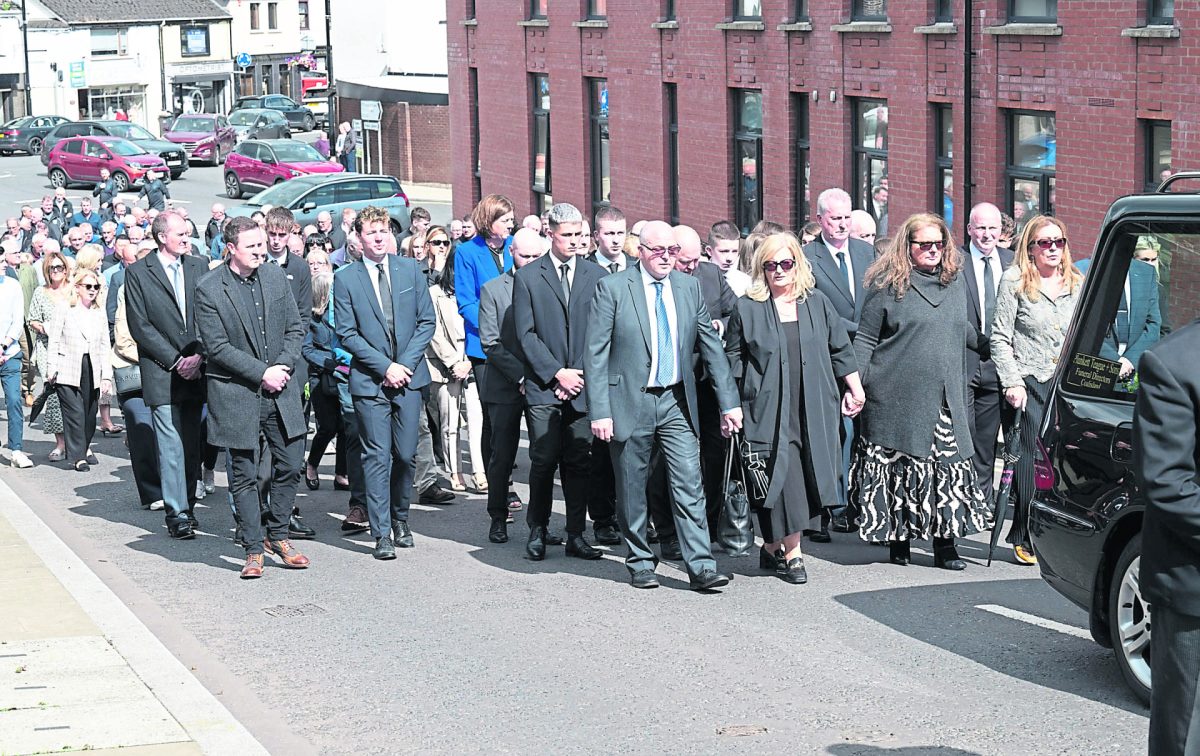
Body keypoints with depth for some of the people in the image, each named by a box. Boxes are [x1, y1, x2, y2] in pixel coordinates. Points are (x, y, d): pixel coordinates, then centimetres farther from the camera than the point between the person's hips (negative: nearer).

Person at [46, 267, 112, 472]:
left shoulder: (100, 312, 11)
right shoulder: (64, 310, 0)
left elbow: (105, 346, 10)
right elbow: (53, 342, 0)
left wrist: (106, 375, 5)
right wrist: (51, 370, -6)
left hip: (92, 371, 4)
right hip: (68, 370, -4)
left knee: (90, 414, 5)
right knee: (75, 413, -9)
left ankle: (83, 446, 26)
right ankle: (78, 456, -3)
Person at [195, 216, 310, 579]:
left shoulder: (276, 277, 5)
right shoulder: (208, 289, -10)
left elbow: (295, 329, 9)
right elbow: (217, 346, -13)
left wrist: (284, 366, -8)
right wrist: (262, 372, -16)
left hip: (281, 390, 4)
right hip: (237, 395, -4)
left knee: (290, 465, 7)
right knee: (244, 474, 3)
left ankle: (277, 535, 24)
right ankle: (254, 549, 11)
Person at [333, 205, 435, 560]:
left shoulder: (409, 270, 6)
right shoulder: (345, 279, -1)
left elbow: (426, 321, 6)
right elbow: (347, 334, -3)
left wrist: (406, 363, -6)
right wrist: (385, 367, -11)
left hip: (409, 375, 2)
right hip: (369, 381, -2)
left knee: (405, 454, 4)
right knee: (377, 457, -4)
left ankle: (400, 519, 24)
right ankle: (382, 534, -1)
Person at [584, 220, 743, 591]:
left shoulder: (689, 287, 7)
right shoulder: (612, 288, -5)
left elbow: (711, 346, 10)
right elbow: (595, 354, -7)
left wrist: (729, 401, 6)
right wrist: (599, 411, -13)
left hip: (677, 403, 3)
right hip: (629, 403, -2)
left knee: (689, 486, -4)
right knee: (632, 491, 7)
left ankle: (701, 567, -4)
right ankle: (640, 563, 22)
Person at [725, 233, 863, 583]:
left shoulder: (818, 305, 11)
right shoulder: (747, 309, 3)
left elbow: (841, 350, 16)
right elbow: (733, 357, 7)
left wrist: (855, 390, 14)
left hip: (812, 411, 3)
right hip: (768, 410, -3)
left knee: (805, 475, 2)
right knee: (782, 477, -9)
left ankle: (773, 546, 15)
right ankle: (792, 553, -4)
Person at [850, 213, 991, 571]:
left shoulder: (955, 282, 13)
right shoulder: (887, 285, -1)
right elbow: (865, 340, -1)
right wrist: (855, 385, -8)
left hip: (945, 399, 4)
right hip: (897, 398, -4)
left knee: (949, 469, -3)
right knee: (897, 466, 2)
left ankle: (945, 544, 0)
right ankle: (898, 537, 14)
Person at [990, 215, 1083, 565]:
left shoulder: (1078, 284, 13)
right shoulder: (1014, 281, 1)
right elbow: (1000, 338, -2)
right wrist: (1012, 382, -9)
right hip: (1029, 382, -3)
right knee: (1029, 458, -6)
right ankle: (1025, 539, 3)